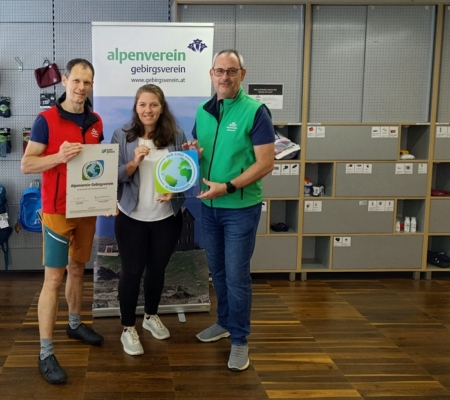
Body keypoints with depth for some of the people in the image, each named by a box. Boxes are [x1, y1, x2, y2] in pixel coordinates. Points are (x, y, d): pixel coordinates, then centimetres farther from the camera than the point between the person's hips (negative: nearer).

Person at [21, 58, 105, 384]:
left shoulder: (96, 122, 6)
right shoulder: (46, 120, -10)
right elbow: (26, 164, -12)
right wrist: (59, 156, -28)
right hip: (57, 210, -5)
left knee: (77, 269, 18)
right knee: (54, 278, -4)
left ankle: (76, 324, 37)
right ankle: (46, 353, 2)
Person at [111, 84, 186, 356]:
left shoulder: (177, 136, -2)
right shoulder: (122, 136, -5)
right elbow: (113, 176, -6)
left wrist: (174, 190, -17)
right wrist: (134, 163, -23)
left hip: (167, 217, 2)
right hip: (132, 217, -2)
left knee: (157, 269, 16)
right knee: (132, 271, 4)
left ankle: (151, 316, 38)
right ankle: (128, 328, 20)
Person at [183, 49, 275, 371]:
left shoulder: (255, 111, -12)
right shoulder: (203, 110, 6)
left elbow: (266, 164, -16)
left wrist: (227, 187, -22)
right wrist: (193, 152, -6)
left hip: (241, 208, -6)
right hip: (209, 206, 6)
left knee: (237, 275, 0)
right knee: (217, 270, 17)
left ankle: (240, 339, 15)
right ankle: (225, 322, 36)